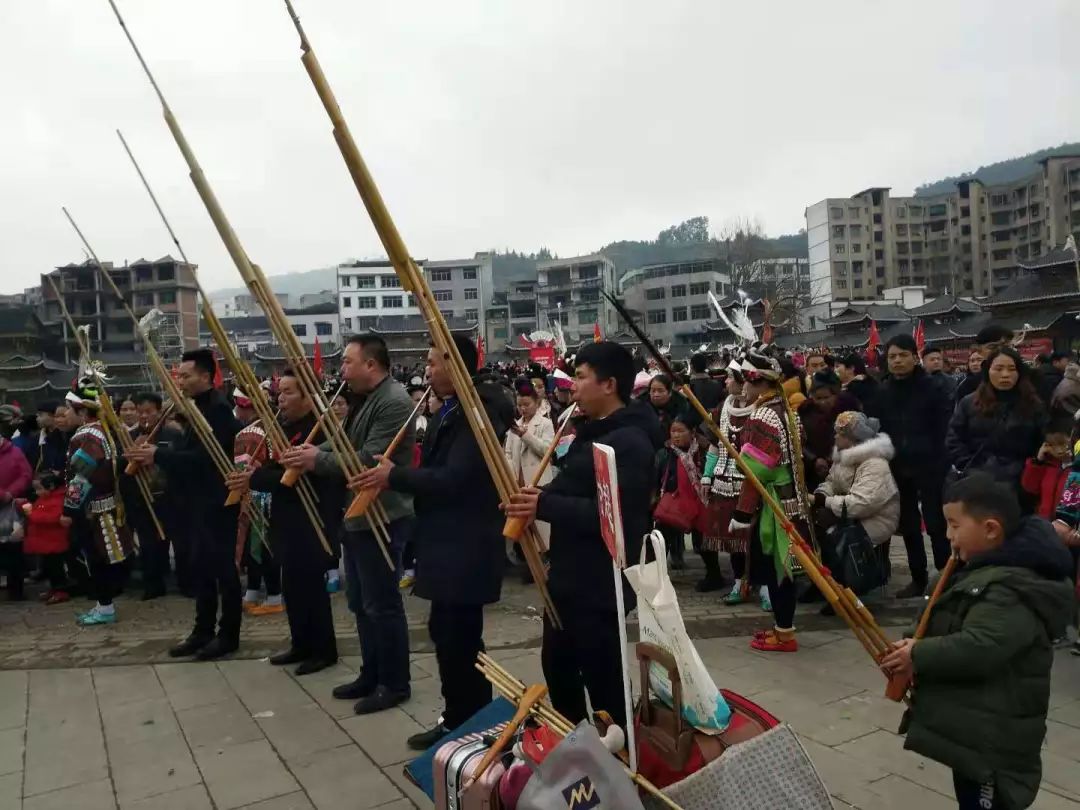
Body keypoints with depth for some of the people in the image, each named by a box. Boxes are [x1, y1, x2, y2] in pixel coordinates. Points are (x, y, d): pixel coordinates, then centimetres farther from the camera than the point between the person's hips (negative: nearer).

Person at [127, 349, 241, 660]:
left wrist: (159, 454, -20)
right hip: (200, 501, 10)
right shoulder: (198, 408, 13)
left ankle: (229, 635, 10)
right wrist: (155, 456, -2)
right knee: (201, 566, 14)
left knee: (222, 566, 0)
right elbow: (187, 451, 13)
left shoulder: (219, 409, -16)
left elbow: (203, 457, -24)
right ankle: (203, 631, 24)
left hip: (218, 501, -9)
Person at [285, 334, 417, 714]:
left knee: (382, 604, 0)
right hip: (357, 516, 10)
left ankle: (395, 683, 15)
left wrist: (318, 461, -18)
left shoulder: (394, 402, -19)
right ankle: (371, 675, 31)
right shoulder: (362, 400, 14)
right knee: (361, 603, 18)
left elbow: (369, 461, -25)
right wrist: (314, 452, -4)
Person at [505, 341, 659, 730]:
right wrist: (538, 496, 5)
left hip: (600, 584, -11)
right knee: (557, 666, 22)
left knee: (602, 677, 2)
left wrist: (545, 505, -28)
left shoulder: (629, 441, -20)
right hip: (569, 576, 11)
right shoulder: (594, 432, 13)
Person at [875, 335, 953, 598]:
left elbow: (945, 427, -10)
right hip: (898, 468, 5)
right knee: (908, 525, 12)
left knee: (936, 523, -3)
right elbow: (876, 429, 8)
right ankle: (918, 578, 25)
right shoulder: (882, 392, 4)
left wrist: (940, 458, -14)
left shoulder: (932, 387, -8)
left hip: (930, 466, -4)